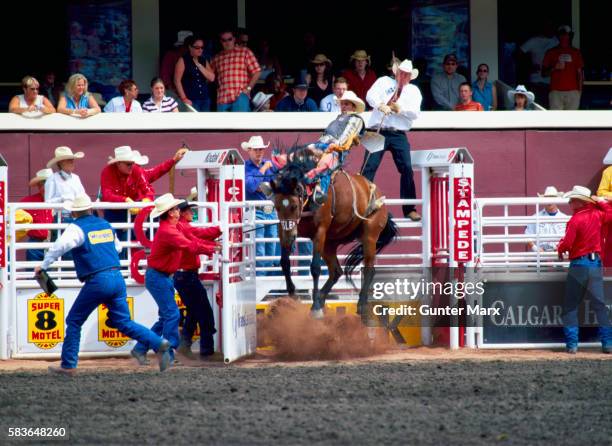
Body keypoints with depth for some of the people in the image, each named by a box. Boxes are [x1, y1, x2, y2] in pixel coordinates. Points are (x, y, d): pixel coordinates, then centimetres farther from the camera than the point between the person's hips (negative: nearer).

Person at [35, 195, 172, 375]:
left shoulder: (77, 228, -5)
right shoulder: (105, 224, 16)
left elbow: (60, 246, -21)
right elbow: (117, 246, 29)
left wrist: (44, 265, -11)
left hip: (97, 281, -6)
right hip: (117, 277, 6)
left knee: (74, 321, 8)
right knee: (124, 323, 10)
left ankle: (68, 365, 8)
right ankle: (159, 344, -7)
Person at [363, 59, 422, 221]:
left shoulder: (414, 91, 15)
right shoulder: (384, 81, 11)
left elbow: (415, 113, 0)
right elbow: (371, 95, -7)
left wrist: (400, 109, -17)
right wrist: (380, 105, -27)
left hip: (399, 135, 2)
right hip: (378, 132, -2)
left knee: (407, 170, -5)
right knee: (369, 167, -9)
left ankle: (409, 209, 3)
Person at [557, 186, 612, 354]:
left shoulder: (575, 220, -14)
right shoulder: (597, 215, 2)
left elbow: (567, 243, -16)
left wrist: (560, 249, 5)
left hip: (579, 264, -5)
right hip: (596, 263, 5)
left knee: (570, 305, 7)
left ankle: (572, 343, 2)